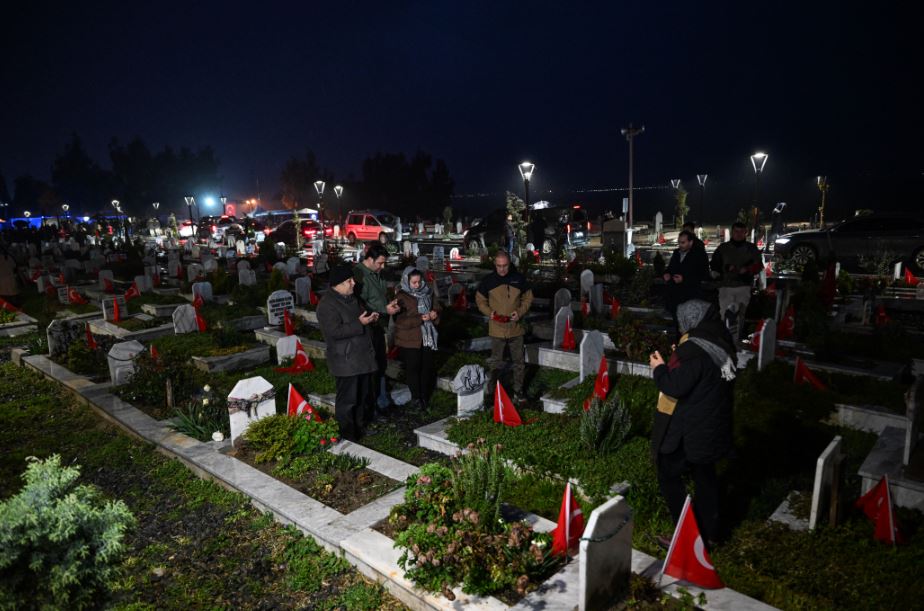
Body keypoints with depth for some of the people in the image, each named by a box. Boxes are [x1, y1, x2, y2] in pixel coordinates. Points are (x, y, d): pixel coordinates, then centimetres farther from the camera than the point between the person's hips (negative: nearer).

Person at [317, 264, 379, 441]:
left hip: (362, 356, 9)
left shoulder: (351, 298, 12)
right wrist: (360, 323, -24)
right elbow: (335, 331, -26)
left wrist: (371, 318, 4)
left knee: (365, 395, 19)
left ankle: (362, 425, 34)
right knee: (347, 399, 0)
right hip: (345, 360, -9)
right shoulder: (327, 304, -18)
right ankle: (347, 435, 12)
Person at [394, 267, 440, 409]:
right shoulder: (401, 297, -10)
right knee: (413, 368, 5)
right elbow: (400, 321, -18)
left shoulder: (428, 293, 6)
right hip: (410, 340, -4)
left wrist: (435, 314, -7)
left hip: (428, 337, 5)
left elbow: (437, 308, 16)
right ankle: (416, 397, 20)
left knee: (427, 367, 10)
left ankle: (425, 396, 25)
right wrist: (420, 319, -24)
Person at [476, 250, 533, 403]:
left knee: (519, 361, 12)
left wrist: (520, 312, -10)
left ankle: (518, 391, 27)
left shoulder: (518, 278, -3)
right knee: (495, 362, 9)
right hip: (497, 329, -1)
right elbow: (480, 300, 5)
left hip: (516, 328, 1)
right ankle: (490, 391, 22)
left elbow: (528, 298, 7)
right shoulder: (488, 280, -5)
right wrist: (489, 312, -12)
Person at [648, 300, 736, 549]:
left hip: (689, 430, -8)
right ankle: (709, 532, 33)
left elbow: (674, 387, -26)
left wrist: (659, 367, -9)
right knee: (705, 475, 20)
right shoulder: (722, 344, 3)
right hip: (712, 426, 9)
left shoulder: (694, 349, -24)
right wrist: (675, 361, 9)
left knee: (669, 475, 7)